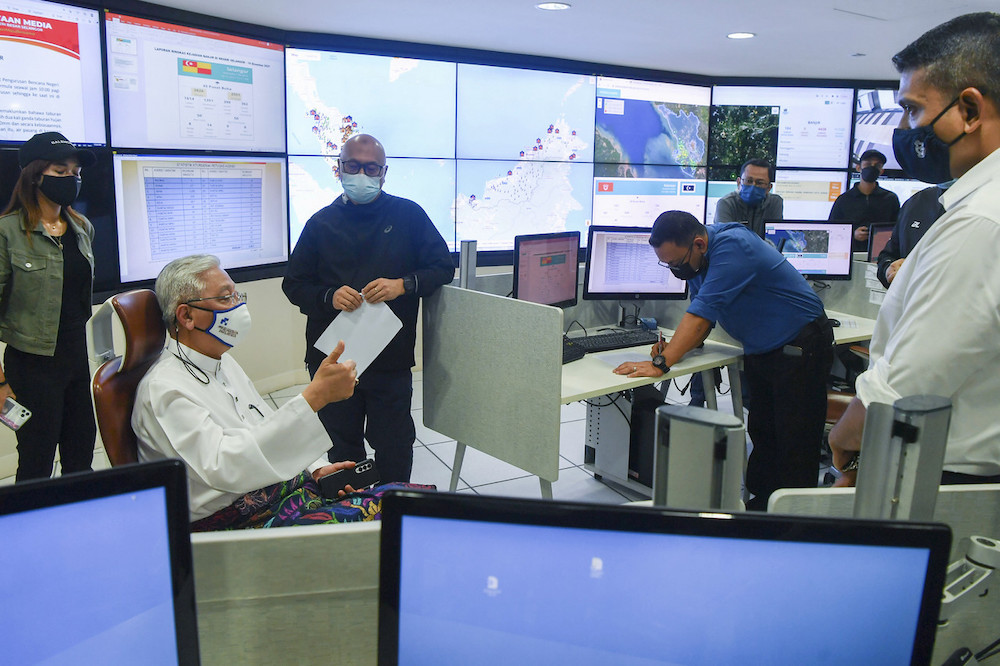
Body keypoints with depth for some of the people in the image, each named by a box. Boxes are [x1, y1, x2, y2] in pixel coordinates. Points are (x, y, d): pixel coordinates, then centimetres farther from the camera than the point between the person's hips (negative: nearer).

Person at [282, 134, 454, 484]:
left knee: (394, 447, 6)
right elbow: (294, 284, 9)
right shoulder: (321, 223, 9)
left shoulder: (408, 215, 5)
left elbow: (443, 267, 4)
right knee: (341, 449, 12)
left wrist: (402, 285, -14)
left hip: (391, 359, -1)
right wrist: (329, 297, -12)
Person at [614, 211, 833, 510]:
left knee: (795, 442, -4)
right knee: (761, 435, 10)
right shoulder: (696, 258, 0)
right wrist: (674, 348, -15)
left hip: (800, 347, -8)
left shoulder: (733, 246, -27)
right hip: (760, 351, 9)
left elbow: (703, 311, -34)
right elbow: (703, 319, 5)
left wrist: (661, 363, -37)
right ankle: (760, 504, 19)